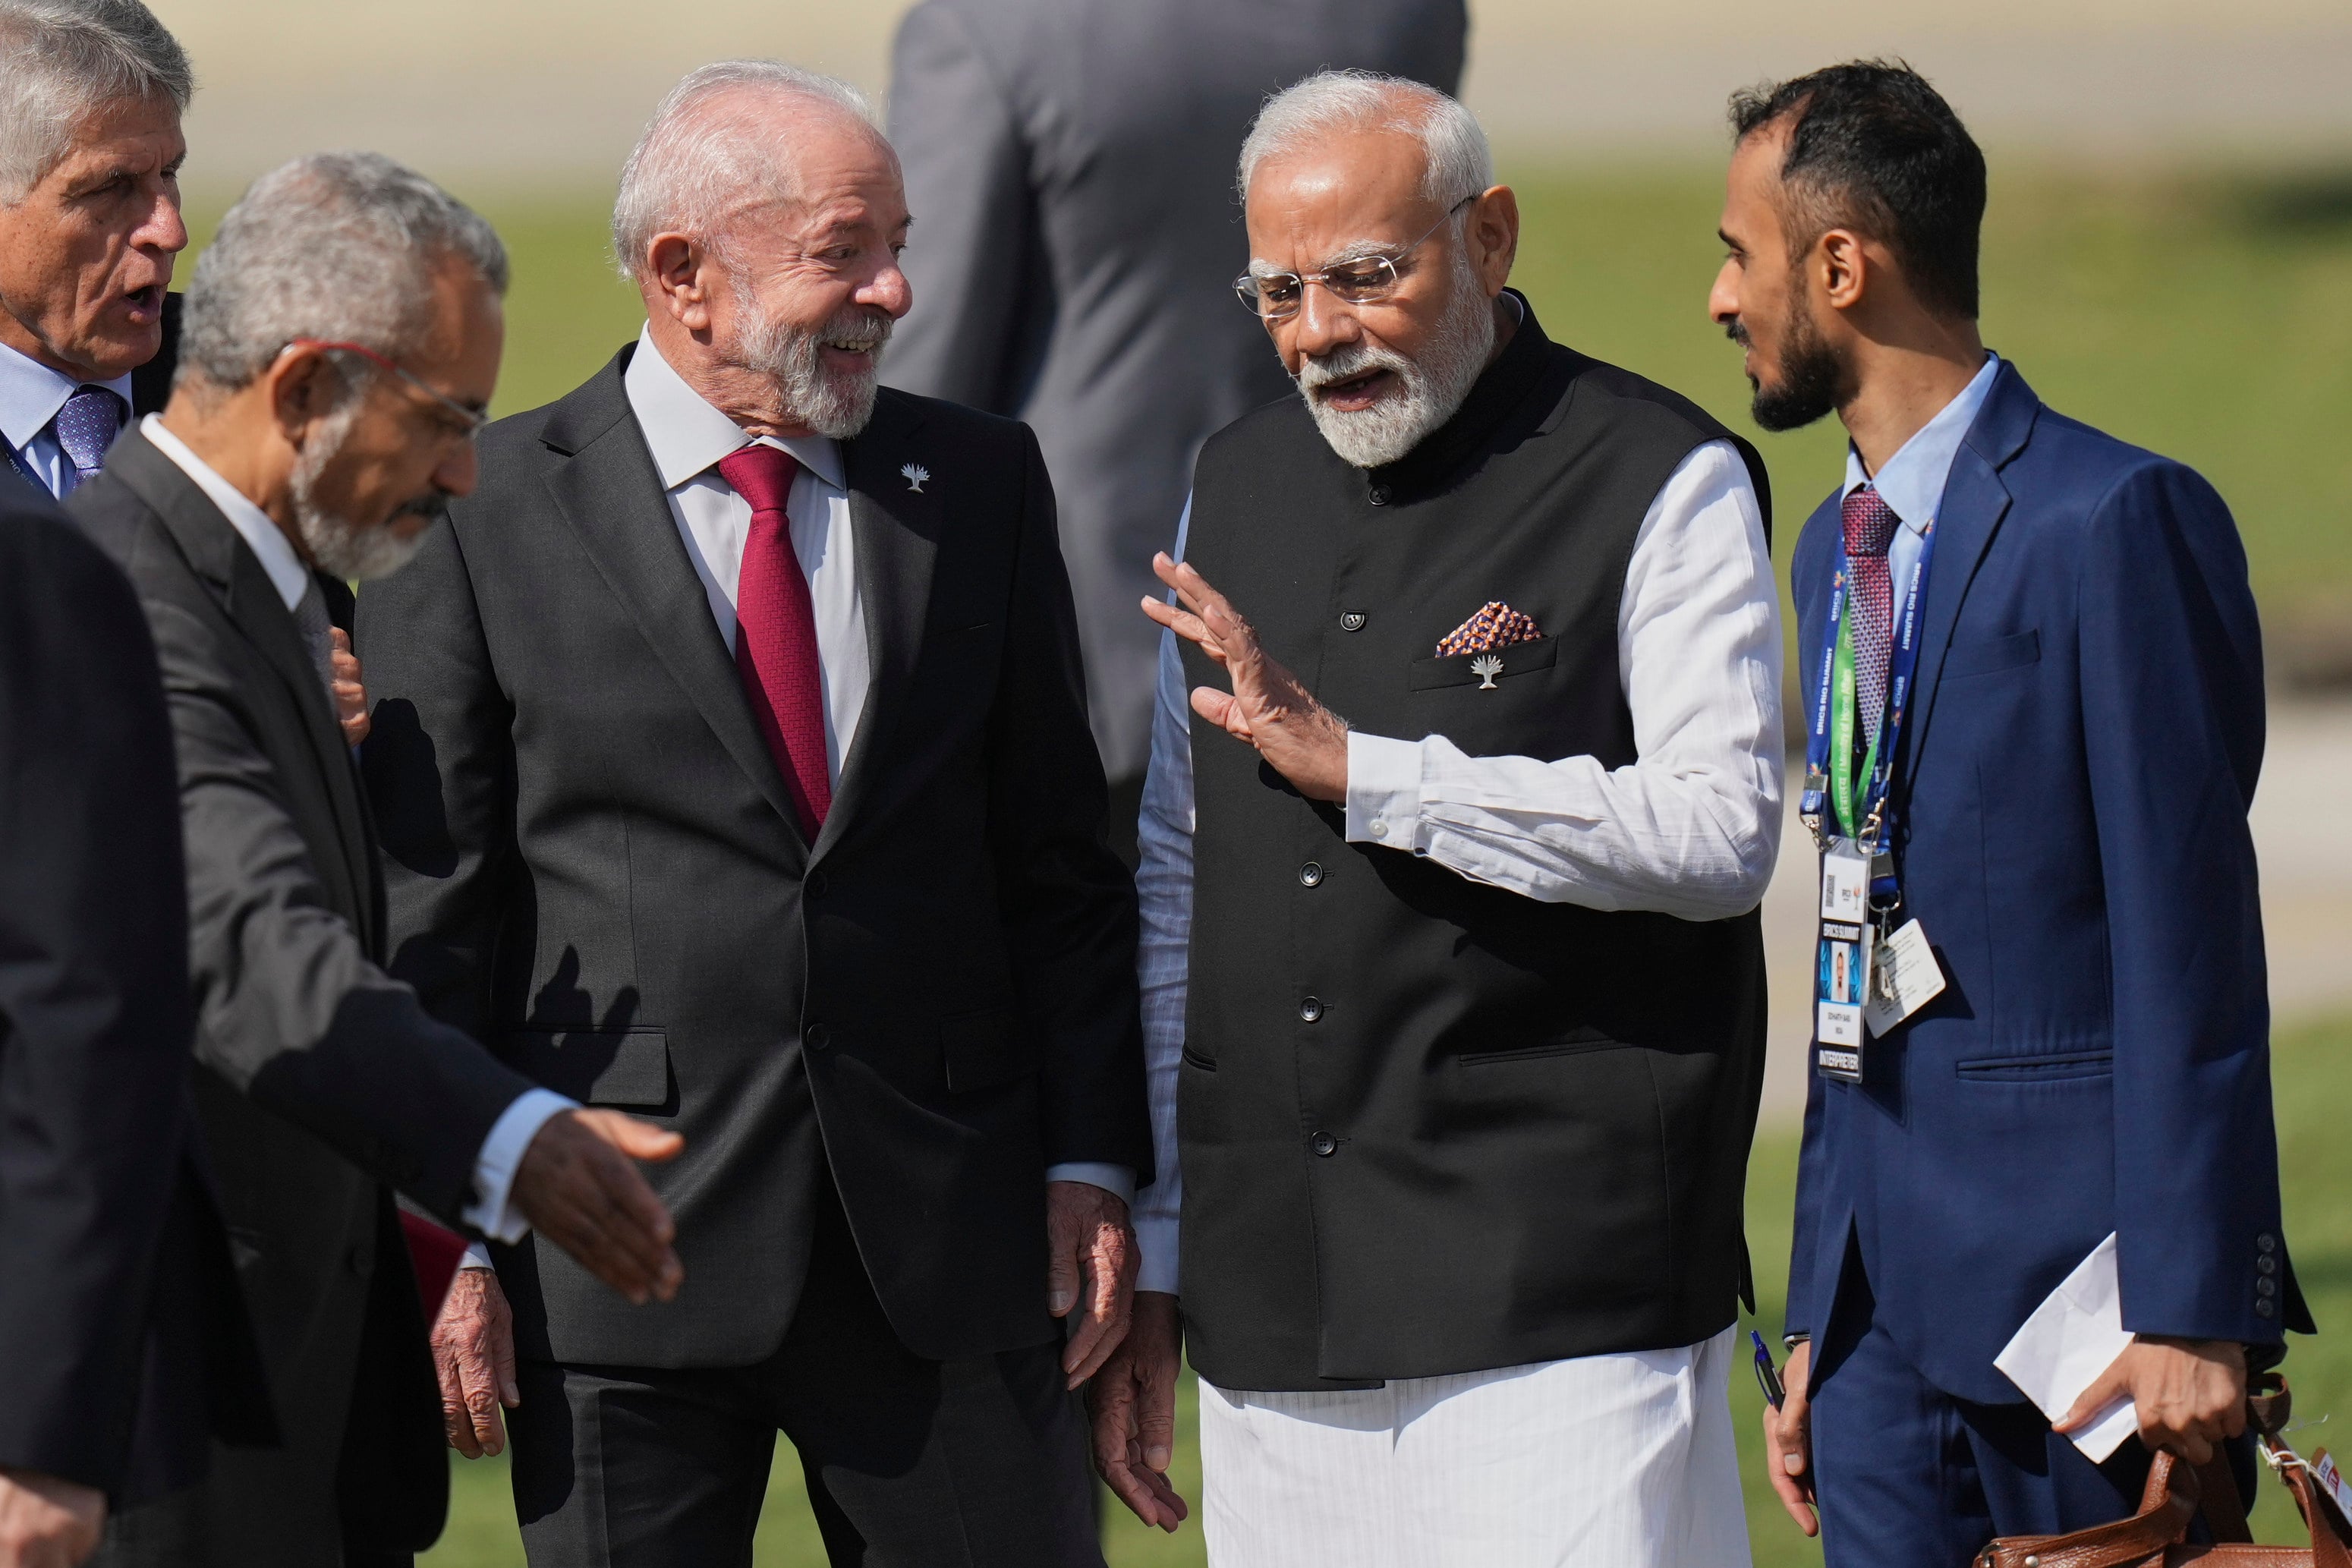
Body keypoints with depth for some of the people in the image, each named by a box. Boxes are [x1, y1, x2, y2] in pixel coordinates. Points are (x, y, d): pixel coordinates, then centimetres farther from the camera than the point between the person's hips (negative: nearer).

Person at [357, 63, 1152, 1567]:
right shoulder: (480, 515, -2)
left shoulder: (981, 483, 9)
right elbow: (429, 907, -1)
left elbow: (1058, 859, 11)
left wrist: (1091, 1162, 3)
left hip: (950, 1229, 3)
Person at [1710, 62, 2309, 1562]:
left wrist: (2187, 1311, -17)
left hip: (2071, 1270, -8)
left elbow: (2190, 941, -13)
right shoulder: (1839, 546, 17)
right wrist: (1820, 1320, 17)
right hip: (1892, 1305, 8)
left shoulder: (2117, 522, -11)